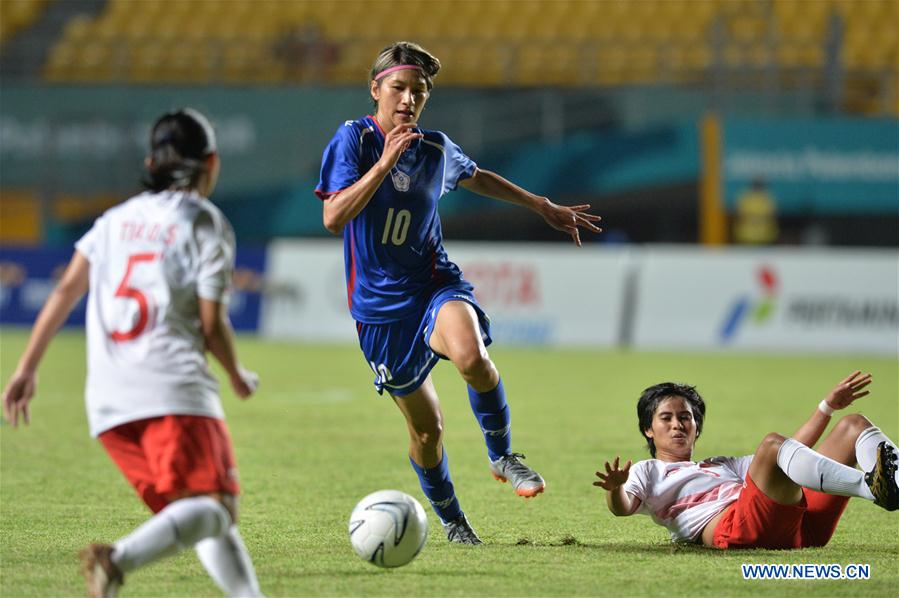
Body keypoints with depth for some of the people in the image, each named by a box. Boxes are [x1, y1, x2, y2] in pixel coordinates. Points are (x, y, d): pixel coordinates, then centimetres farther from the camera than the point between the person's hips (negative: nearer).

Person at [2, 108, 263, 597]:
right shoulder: (207, 225, 3)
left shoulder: (117, 219, 19)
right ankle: (120, 559, -39)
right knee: (214, 507, -15)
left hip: (107, 400, 6)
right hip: (174, 389, -6)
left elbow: (66, 290, 10)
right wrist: (238, 377, 17)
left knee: (192, 513, 14)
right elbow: (212, 325, -2)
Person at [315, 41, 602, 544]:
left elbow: (477, 179, 25)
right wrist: (385, 163, -29)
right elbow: (334, 217, -22)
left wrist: (545, 207, 26)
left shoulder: (436, 149, 2)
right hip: (380, 302, -1)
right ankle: (453, 522, 31)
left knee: (472, 356, -34)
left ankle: (503, 455, -8)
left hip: (434, 282, 1)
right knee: (426, 427, 6)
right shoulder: (353, 139, -10)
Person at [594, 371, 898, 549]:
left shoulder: (724, 465, 43)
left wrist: (828, 406, 39)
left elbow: (794, 453, 42)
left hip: (801, 524, 7)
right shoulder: (647, 472, 26)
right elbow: (622, 507, 4)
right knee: (771, 443, -32)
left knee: (854, 424, 0)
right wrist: (615, 487, -19)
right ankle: (872, 487, -51)